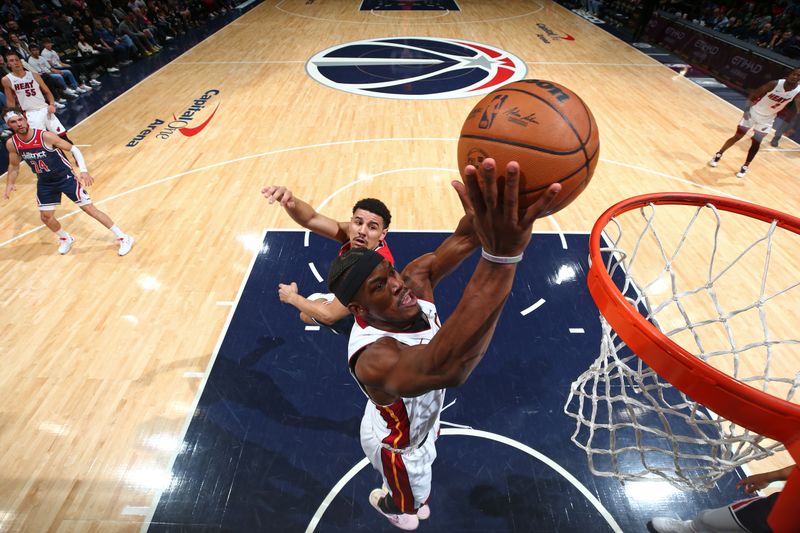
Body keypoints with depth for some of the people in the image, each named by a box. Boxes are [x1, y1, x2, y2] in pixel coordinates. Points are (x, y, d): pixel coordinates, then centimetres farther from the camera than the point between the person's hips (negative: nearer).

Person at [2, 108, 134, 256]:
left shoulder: (45, 136, -23)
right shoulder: (11, 144, -8)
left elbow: (73, 149, -15)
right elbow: (14, 166, 10)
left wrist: (83, 170, -29)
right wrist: (10, 184, -2)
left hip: (65, 177, -5)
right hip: (45, 183, 5)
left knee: (89, 208, -8)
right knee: (46, 216, 8)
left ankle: (123, 238, -4)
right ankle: (66, 239, 36)